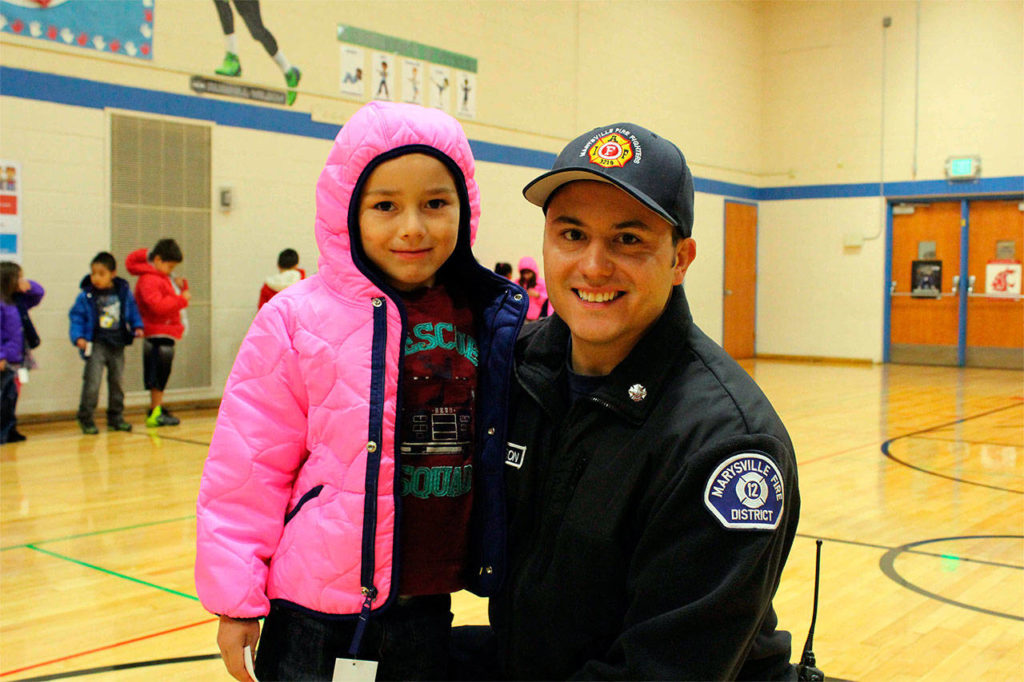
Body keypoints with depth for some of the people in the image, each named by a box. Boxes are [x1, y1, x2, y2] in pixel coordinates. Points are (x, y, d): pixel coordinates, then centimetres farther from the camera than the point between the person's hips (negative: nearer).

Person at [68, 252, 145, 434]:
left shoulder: (123, 292, 2)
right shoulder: (86, 296, -7)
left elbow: (132, 310, 13)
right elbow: (76, 317, -5)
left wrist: (137, 327, 0)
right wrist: (78, 337, -18)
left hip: (117, 345, 4)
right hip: (96, 344, -4)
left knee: (118, 382, 11)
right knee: (92, 383, -9)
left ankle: (115, 418, 23)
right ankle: (85, 419, 3)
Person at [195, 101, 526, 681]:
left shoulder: (494, 319, 0)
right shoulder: (297, 319, -11)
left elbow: (505, 455, 10)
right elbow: (247, 470, -8)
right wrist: (237, 599, -5)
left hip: (428, 612, 4)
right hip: (317, 620, -3)